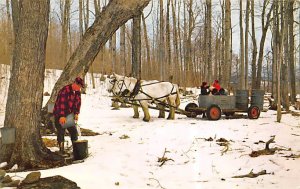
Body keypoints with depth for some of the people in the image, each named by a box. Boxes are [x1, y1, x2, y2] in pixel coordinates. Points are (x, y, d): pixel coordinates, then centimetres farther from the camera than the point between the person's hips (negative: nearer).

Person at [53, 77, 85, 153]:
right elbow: (61, 103, -29)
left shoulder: (77, 92, 2)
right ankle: (62, 150, 2)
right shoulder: (65, 90, -23)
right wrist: (62, 116, -33)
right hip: (59, 115, -7)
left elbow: (78, 103, 5)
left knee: (74, 131, 9)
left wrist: (76, 113, -7)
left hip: (69, 115, 7)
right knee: (61, 132, -5)